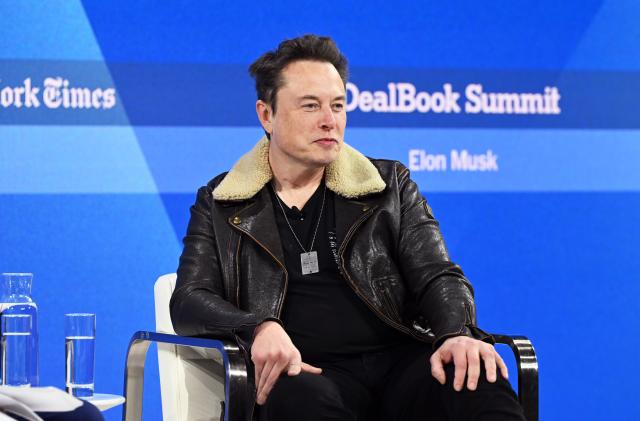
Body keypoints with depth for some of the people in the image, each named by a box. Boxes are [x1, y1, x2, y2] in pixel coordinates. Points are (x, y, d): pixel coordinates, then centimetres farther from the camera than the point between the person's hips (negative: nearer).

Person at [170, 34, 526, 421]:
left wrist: (460, 334, -16)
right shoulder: (220, 204, 15)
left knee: (480, 382, -33)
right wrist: (260, 329, -19)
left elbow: (437, 275, 9)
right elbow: (189, 302, 4)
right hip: (306, 371, -2)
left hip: (399, 360, 2)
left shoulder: (390, 185, 18)